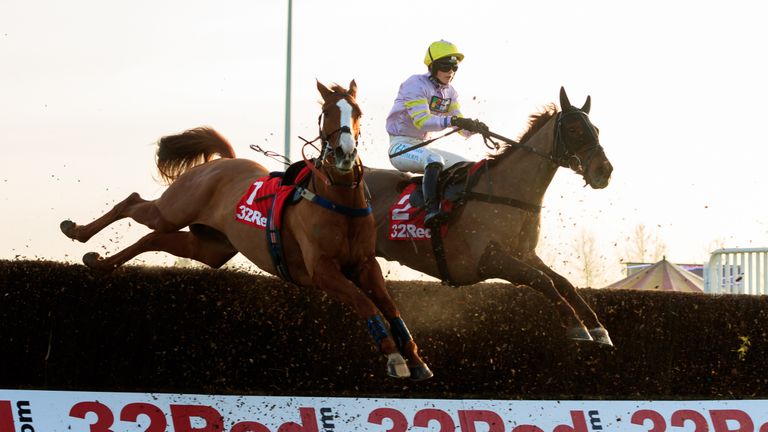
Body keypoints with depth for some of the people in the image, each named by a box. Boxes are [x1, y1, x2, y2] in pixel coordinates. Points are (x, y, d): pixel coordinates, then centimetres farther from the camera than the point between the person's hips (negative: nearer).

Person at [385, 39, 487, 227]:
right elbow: (421, 121, -28)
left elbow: (462, 129, 6)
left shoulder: (449, 92, 11)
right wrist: (452, 121, -39)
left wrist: (474, 127, -18)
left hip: (423, 146, 9)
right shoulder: (416, 84, -14)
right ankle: (432, 210, -51)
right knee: (434, 160, -37)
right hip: (401, 146, -9)